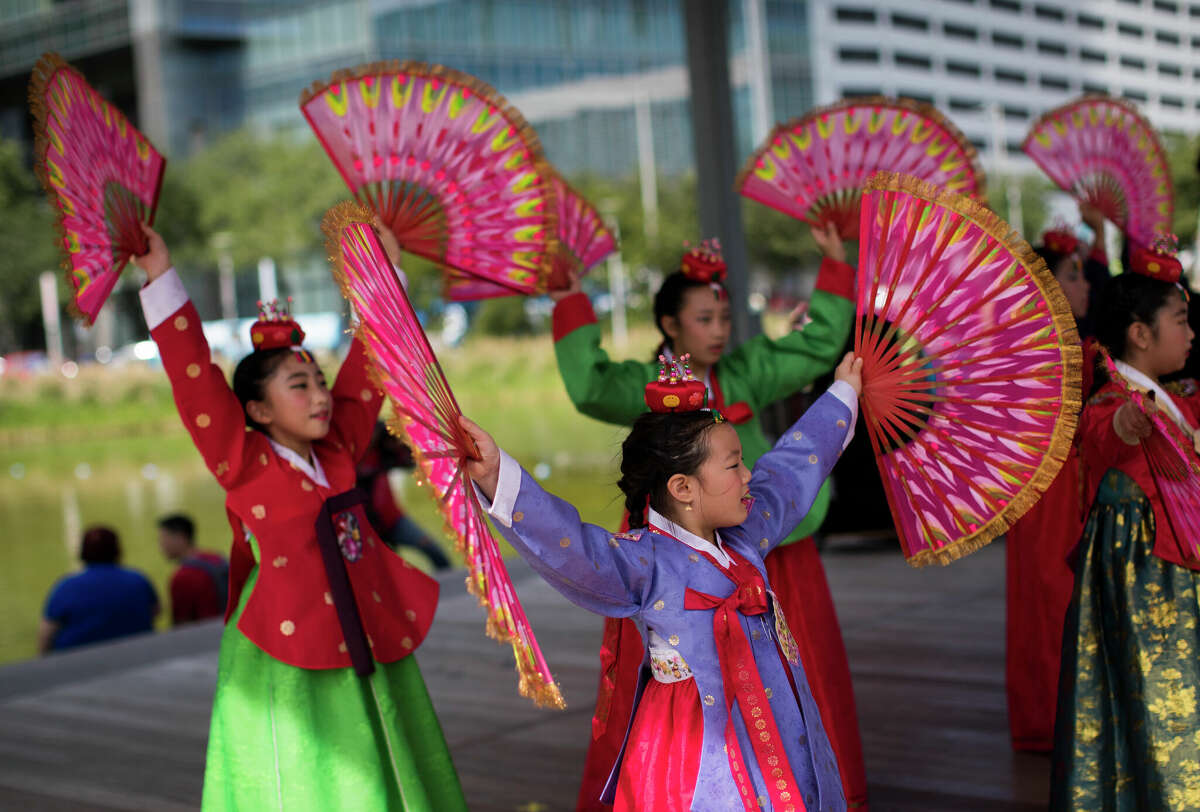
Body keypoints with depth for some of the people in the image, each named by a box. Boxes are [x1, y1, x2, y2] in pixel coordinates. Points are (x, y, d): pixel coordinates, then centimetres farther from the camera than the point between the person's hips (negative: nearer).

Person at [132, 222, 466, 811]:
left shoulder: (337, 451, 8)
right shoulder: (245, 466, -7)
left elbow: (363, 374, 16)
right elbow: (195, 378, -15)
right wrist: (161, 279, -18)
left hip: (368, 661, 6)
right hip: (285, 673, -6)